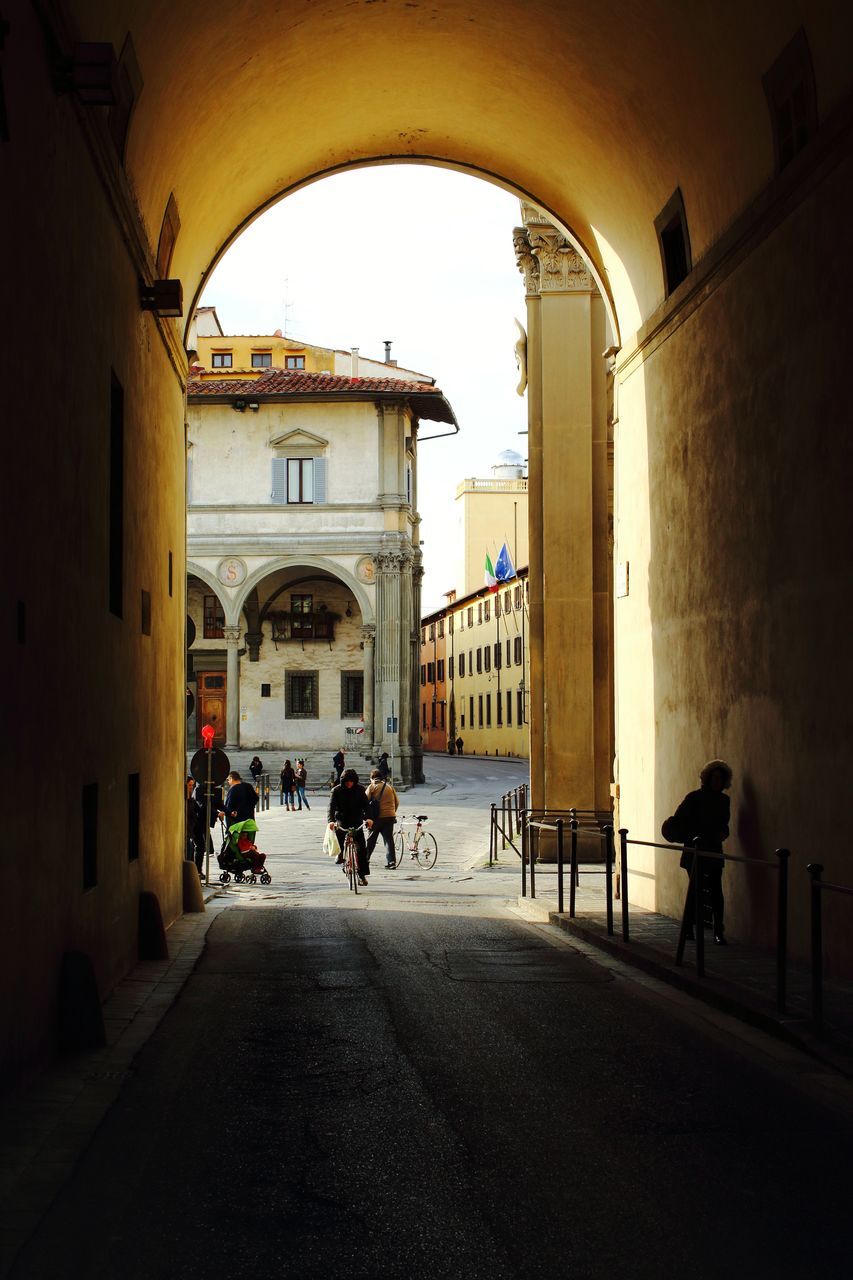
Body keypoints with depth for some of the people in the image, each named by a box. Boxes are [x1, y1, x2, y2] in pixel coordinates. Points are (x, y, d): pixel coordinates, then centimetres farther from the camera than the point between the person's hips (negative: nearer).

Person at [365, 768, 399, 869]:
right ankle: (391, 862, -4)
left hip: (377, 817, -3)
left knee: (371, 839, 10)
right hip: (390, 817, 3)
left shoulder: (372, 787, -2)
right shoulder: (389, 786, 9)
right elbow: (397, 801, 12)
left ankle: (365, 859, 15)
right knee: (389, 839, 3)